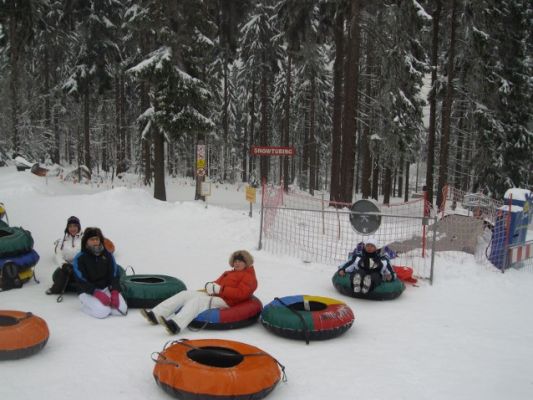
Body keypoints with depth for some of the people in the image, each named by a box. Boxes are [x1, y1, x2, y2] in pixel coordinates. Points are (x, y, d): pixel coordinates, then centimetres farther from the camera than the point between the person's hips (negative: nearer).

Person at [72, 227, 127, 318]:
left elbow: (114, 275, 0)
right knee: (103, 311, -28)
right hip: (88, 292, -3)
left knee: (122, 309, -19)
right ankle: (86, 305, 3)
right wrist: (97, 294, -26)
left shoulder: (107, 255, 1)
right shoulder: (79, 258, -9)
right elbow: (81, 281, -14)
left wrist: (114, 292, -18)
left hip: (106, 288, 3)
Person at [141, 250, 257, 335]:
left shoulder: (249, 276, 4)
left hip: (224, 301, -8)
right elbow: (217, 282, 24)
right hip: (213, 296, 8)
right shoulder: (229, 273, 31)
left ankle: (176, 325, -52)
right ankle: (155, 315, -14)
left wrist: (220, 289, -18)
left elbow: (241, 294, -12)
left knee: (197, 301, -32)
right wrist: (210, 286, -2)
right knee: (185, 294, -6)